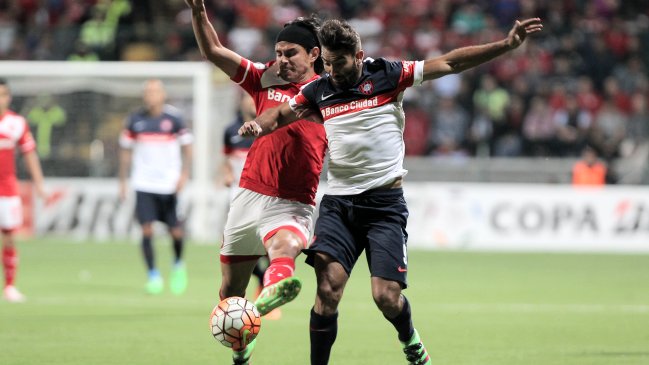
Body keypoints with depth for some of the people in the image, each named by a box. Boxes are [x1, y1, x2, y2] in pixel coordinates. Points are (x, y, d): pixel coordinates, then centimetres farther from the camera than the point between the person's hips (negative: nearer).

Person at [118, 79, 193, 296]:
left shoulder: (174, 118, -2)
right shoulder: (135, 120, 4)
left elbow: (187, 146, 4)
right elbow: (126, 151, 12)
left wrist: (184, 174, -9)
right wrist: (122, 182, 9)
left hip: (168, 185, -1)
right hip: (143, 185, 1)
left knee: (175, 232, 0)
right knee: (146, 230, -11)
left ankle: (178, 264, 29)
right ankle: (153, 276, 0)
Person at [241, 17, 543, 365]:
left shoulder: (387, 75, -2)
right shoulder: (318, 91, 6)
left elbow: (450, 63, -2)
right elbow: (280, 115, 16)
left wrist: (506, 45, -7)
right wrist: (258, 124, -8)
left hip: (384, 203, -2)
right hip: (338, 202, 2)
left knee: (386, 297, -8)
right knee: (328, 287, -16)